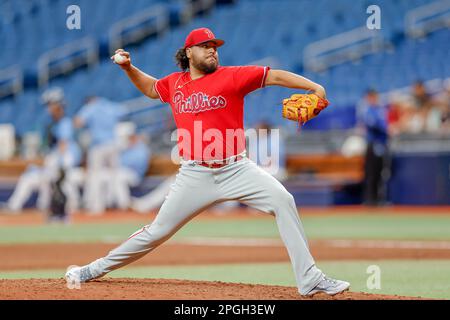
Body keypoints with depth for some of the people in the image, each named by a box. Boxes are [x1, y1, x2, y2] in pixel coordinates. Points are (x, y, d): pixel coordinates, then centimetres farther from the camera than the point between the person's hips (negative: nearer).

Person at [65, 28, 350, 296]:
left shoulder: (231, 76, -1)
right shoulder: (174, 83, 11)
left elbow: (275, 76, -9)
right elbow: (151, 88, 33)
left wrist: (315, 87, -20)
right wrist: (129, 68, 17)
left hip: (236, 170, -2)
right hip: (195, 175, 2)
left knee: (283, 201, -21)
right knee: (159, 230, 5)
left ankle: (310, 280, -17)